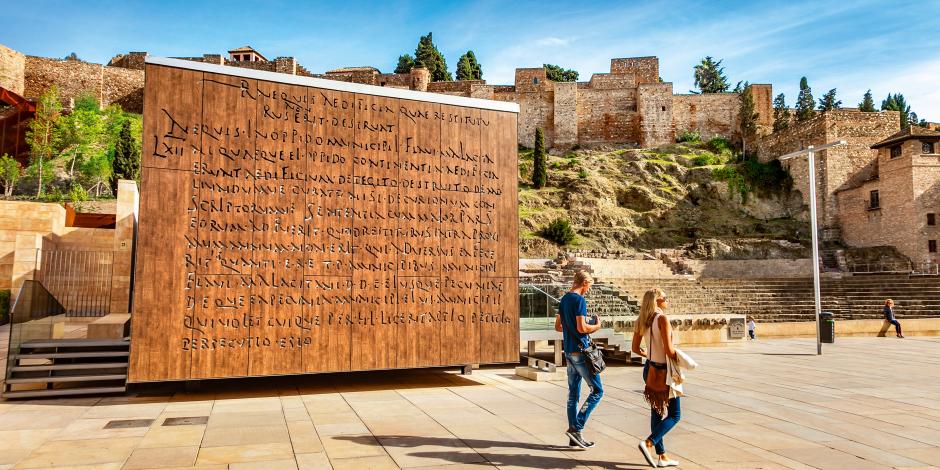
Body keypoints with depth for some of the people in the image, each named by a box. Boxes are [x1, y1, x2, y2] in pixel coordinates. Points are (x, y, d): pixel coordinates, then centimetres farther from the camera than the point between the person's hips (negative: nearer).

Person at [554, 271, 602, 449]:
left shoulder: (564, 299, 13)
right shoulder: (579, 300, -14)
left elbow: (558, 326, 18)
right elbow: (582, 328, -20)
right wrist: (596, 326, -3)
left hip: (568, 351, 9)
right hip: (580, 351, -9)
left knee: (573, 394, 11)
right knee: (597, 390, -2)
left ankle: (574, 434, 16)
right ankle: (576, 428, -6)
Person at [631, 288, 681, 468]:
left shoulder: (641, 321, 4)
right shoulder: (662, 318, -18)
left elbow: (635, 349, 10)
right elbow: (669, 350, -22)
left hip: (649, 369, 7)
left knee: (656, 413, 13)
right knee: (675, 415, 5)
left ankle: (662, 456, 19)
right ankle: (648, 443, -9)